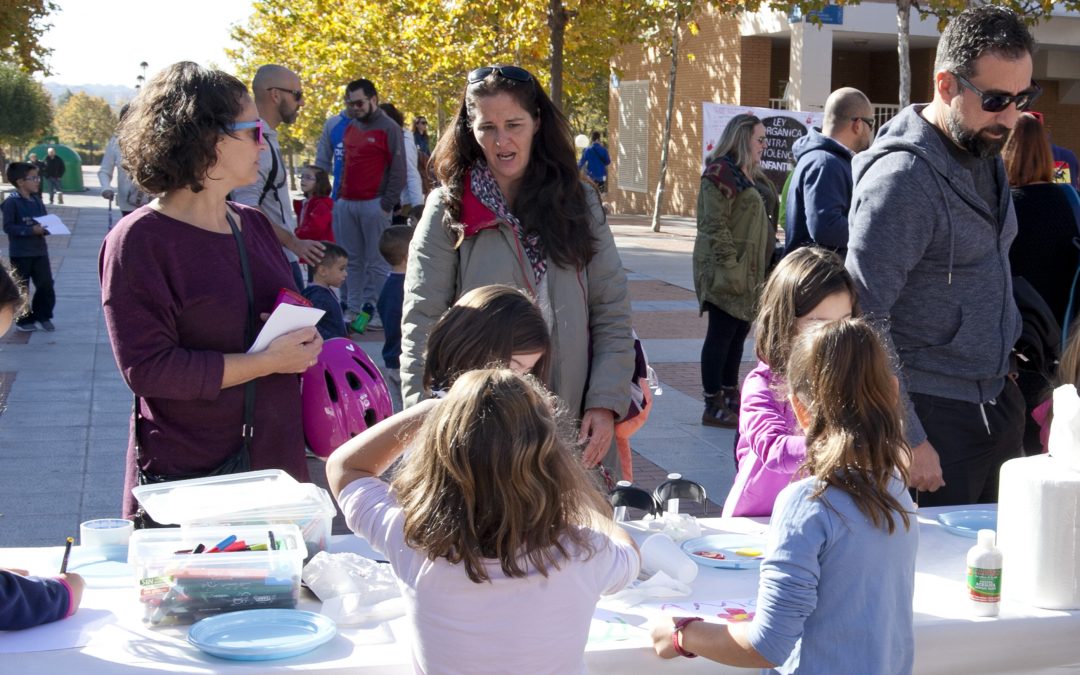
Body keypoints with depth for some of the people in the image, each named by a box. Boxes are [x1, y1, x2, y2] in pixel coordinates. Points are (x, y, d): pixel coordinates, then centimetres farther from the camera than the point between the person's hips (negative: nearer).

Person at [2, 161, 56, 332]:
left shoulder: (36, 200, 8)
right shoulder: (11, 202, -13)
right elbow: (8, 227, -18)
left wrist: (47, 228, -7)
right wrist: (31, 230, -24)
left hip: (40, 251, 6)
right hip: (20, 253, -6)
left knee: (46, 285, 6)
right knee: (21, 288, 5)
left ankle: (42, 316, 21)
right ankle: (23, 321, 16)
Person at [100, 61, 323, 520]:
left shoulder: (254, 225, 11)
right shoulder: (139, 240, -10)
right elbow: (146, 368, -17)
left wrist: (302, 342, 0)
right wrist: (266, 362, -18)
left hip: (274, 460, 6)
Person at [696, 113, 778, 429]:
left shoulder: (751, 175, 17)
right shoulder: (721, 173, -13)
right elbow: (715, 226, -19)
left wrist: (768, 261, 17)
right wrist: (731, 267, -23)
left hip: (750, 270, 9)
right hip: (727, 272, -9)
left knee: (739, 332, 14)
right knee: (721, 334, -4)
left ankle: (730, 395, 24)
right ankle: (713, 406, 2)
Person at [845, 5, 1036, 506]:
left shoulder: (985, 155, 9)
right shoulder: (902, 176, -19)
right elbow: (864, 320, -22)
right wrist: (906, 439, -21)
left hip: (995, 403, 8)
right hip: (935, 417, -8)